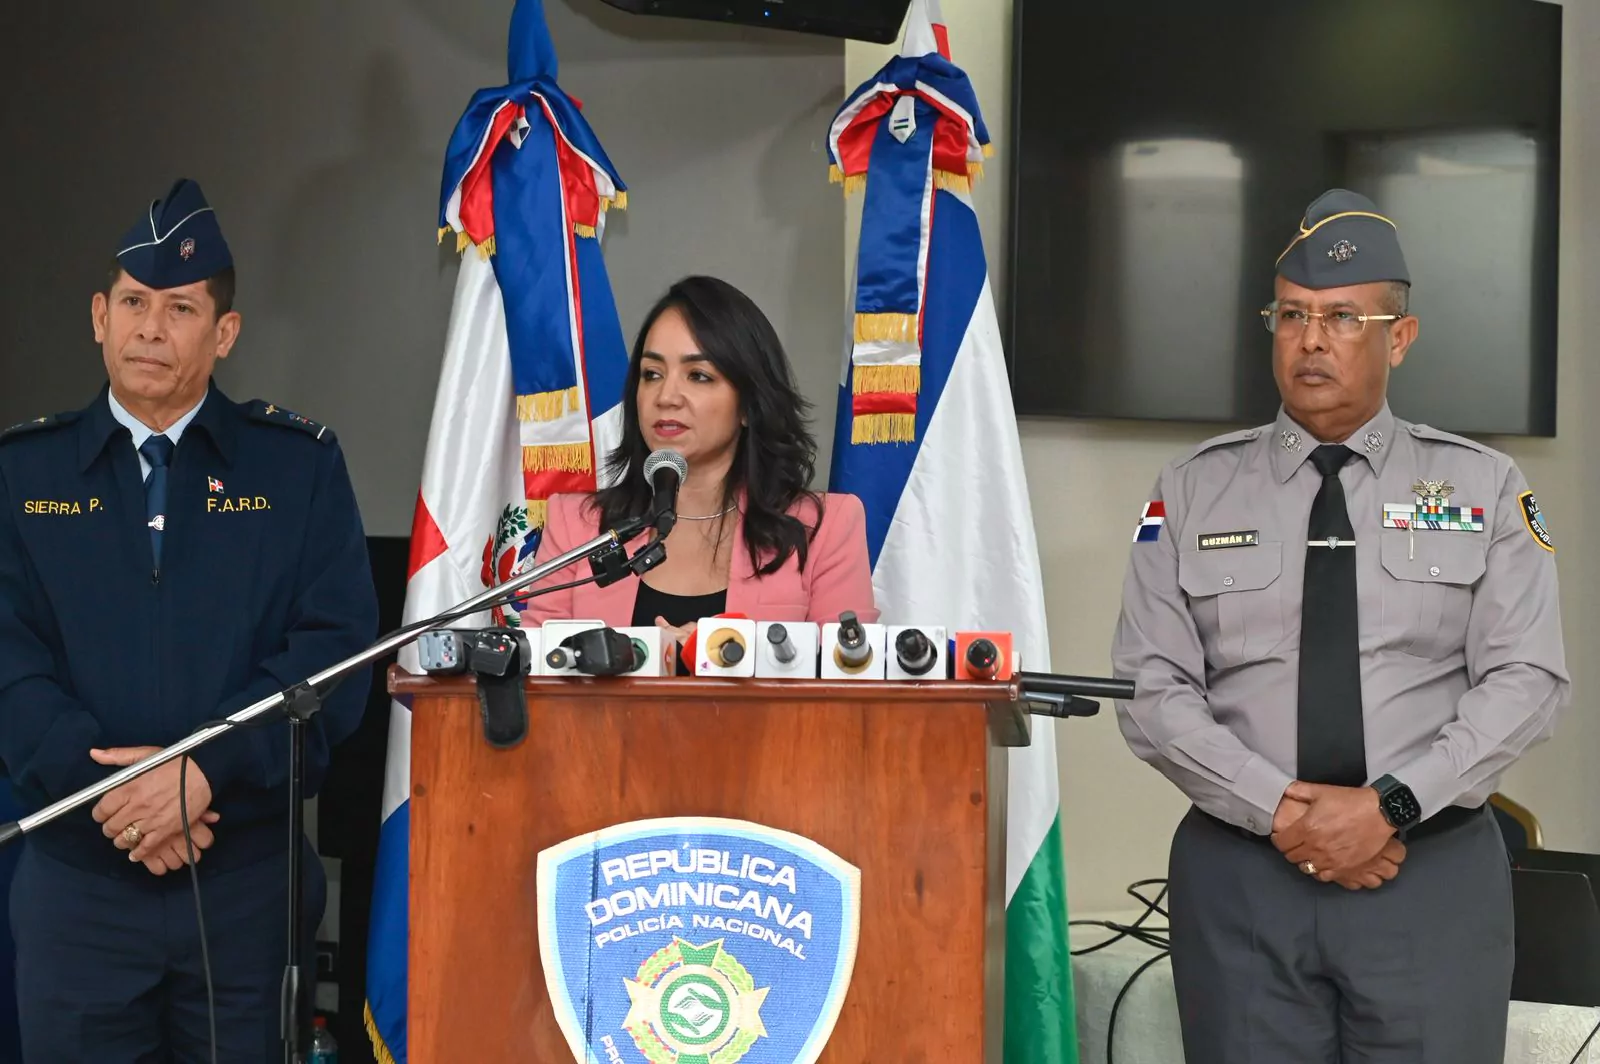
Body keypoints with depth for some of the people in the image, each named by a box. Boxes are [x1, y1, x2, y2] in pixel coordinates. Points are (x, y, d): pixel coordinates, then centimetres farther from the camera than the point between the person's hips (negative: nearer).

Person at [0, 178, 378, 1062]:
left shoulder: (300, 465, 3)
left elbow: (334, 648, -6)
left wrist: (208, 770, -19)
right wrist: (105, 782, -17)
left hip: (250, 879, 0)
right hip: (76, 879, 1)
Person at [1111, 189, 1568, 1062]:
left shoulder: (1484, 489, 5)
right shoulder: (1194, 490, 6)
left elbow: (1526, 680, -3)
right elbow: (1152, 689, -1)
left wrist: (1388, 805, -15)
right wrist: (1280, 810, -13)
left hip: (1434, 873, 0)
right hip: (1239, 877, 1)